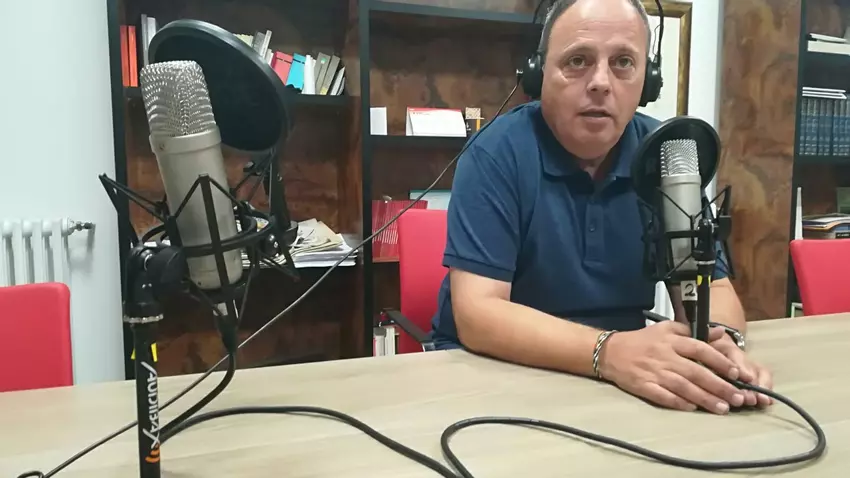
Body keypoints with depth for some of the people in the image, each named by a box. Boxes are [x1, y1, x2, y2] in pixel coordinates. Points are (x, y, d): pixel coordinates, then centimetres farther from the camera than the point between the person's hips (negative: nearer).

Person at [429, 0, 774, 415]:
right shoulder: (497, 152, -16)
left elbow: (713, 288, 0)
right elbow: (476, 313, -22)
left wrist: (717, 339, -23)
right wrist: (608, 351, -35)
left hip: (625, 380, 5)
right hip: (491, 370, -4)